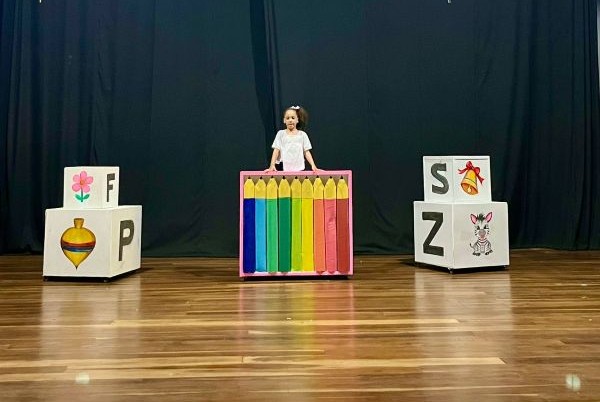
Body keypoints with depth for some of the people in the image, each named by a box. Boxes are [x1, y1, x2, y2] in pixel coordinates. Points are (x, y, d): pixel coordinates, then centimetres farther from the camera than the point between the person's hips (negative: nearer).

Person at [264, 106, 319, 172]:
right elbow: (276, 150, 0)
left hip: (299, 169, 1)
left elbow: (306, 152, 2)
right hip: (285, 169, 0)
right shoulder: (281, 134, 3)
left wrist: (313, 165, -11)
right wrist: (272, 165, -11)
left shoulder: (302, 135, 4)